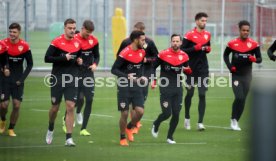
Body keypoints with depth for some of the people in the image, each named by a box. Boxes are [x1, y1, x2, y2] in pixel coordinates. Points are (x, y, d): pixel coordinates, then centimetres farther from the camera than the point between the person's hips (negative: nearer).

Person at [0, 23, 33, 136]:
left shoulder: (24, 46, -5)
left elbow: (30, 64, 4)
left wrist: (22, 78, -4)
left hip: (18, 80, 1)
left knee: (17, 105, -4)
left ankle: (11, 129, 12)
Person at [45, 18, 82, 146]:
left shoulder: (77, 43, 6)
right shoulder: (57, 42, -8)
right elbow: (47, 58, -13)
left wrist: (79, 61, 0)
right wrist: (64, 57, -21)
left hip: (72, 80, 2)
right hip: (58, 79, -2)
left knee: (70, 107, -8)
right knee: (55, 107, 8)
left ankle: (69, 138, -9)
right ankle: (50, 129, 38)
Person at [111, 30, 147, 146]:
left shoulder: (142, 52, 5)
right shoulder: (125, 53, -16)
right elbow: (114, 69, -15)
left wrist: (141, 77, 7)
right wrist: (127, 76, -26)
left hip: (136, 86, 5)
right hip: (124, 87, -5)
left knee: (140, 111, -8)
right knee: (124, 113, -2)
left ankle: (129, 128, 20)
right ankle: (122, 138, 17)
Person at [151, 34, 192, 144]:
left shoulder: (184, 56, 3)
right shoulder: (163, 54, -7)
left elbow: (187, 71, 16)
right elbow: (153, 67, 3)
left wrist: (188, 70, -8)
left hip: (178, 89, 3)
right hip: (165, 88, -3)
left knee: (176, 114, 1)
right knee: (167, 113, -8)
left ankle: (170, 136, 17)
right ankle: (156, 125, 25)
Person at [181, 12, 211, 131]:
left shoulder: (207, 35, 9)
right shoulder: (189, 35, -7)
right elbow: (182, 50, -10)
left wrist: (208, 49, 1)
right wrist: (195, 48, -20)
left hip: (203, 69, 3)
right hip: (192, 69, -3)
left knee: (202, 94, -5)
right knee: (190, 93, 7)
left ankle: (200, 122, -5)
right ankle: (187, 118, 28)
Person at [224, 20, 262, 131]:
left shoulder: (254, 44, -2)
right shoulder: (232, 43, -3)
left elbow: (260, 59, 2)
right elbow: (225, 55, 12)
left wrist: (254, 59, -21)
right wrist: (230, 66, -3)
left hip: (247, 75, 2)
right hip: (236, 75, -2)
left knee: (243, 99, 5)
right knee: (239, 97, -17)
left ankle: (236, 121, 17)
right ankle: (233, 120, -3)